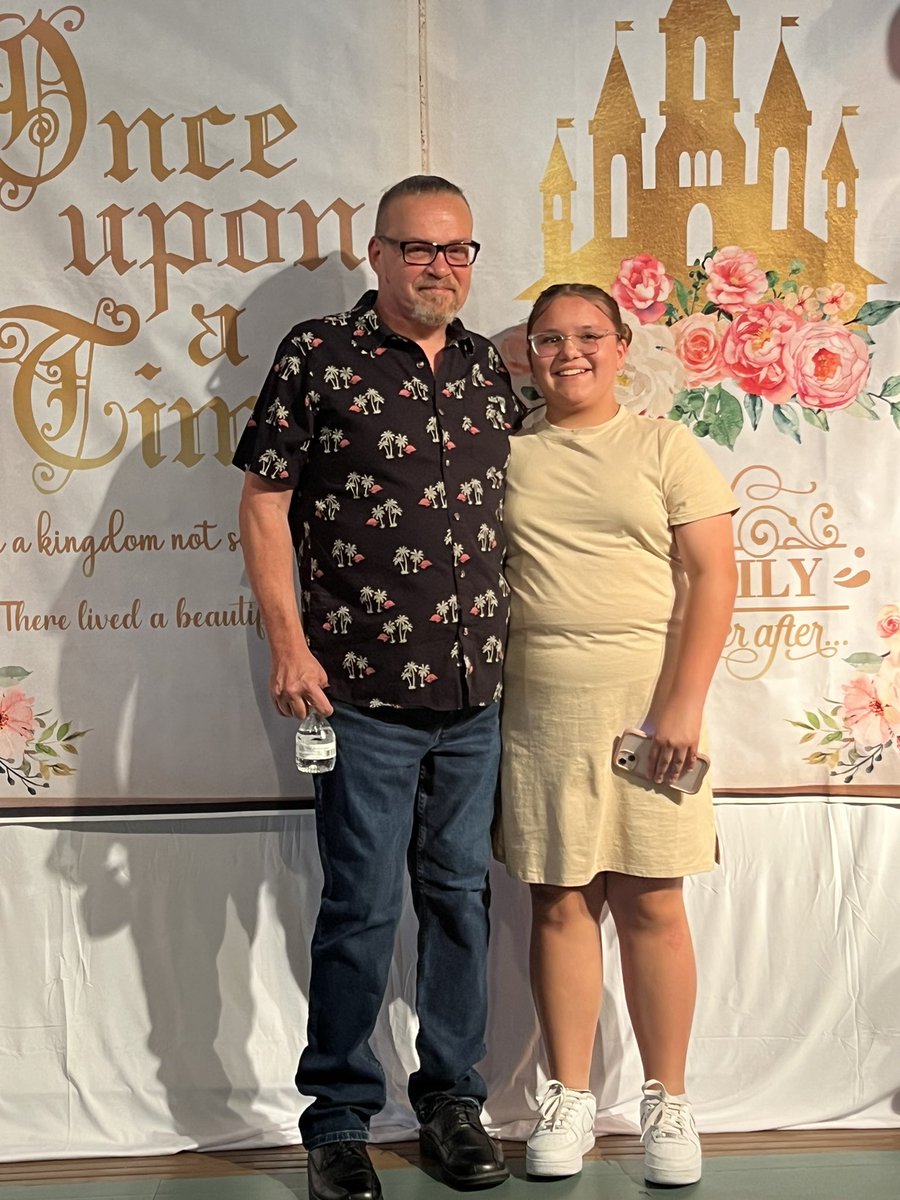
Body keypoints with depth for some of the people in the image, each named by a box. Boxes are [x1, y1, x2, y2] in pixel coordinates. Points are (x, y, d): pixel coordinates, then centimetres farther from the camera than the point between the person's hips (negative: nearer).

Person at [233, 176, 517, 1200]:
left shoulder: (490, 371, 11)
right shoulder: (320, 355, -3)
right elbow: (264, 502, -4)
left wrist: (511, 648, 13)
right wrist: (288, 644, -11)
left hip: (475, 692, 5)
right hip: (364, 692, -5)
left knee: (460, 895, 13)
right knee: (362, 908, 2)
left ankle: (451, 1101, 29)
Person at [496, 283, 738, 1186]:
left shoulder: (664, 448, 4)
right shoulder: (505, 456, 9)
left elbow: (713, 576, -2)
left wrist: (682, 703, -11)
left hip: (646, 699, -1)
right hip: (536, 705, 2)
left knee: (651, 904, 2)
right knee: (559, 903, 5)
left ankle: (666, 1102, 16)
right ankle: (568, 1097, 18)